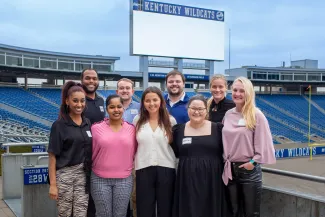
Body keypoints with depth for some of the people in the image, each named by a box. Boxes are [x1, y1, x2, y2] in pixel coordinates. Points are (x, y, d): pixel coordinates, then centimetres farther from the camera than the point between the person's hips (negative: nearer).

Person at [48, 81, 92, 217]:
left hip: (83, 174, 4)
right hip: (64, 174, -4)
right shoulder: (59, 125, -7)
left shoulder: (88, 123, 7)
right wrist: (52, 184, -11)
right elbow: (52, 156, -8)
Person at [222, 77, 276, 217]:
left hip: (249, 169, -5)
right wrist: (225, 159, 6)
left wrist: (253, 162, -12)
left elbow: (263, 142, -10)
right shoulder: (228, 114, 6)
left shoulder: (256, 115, -9)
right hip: (230, 169, 5)